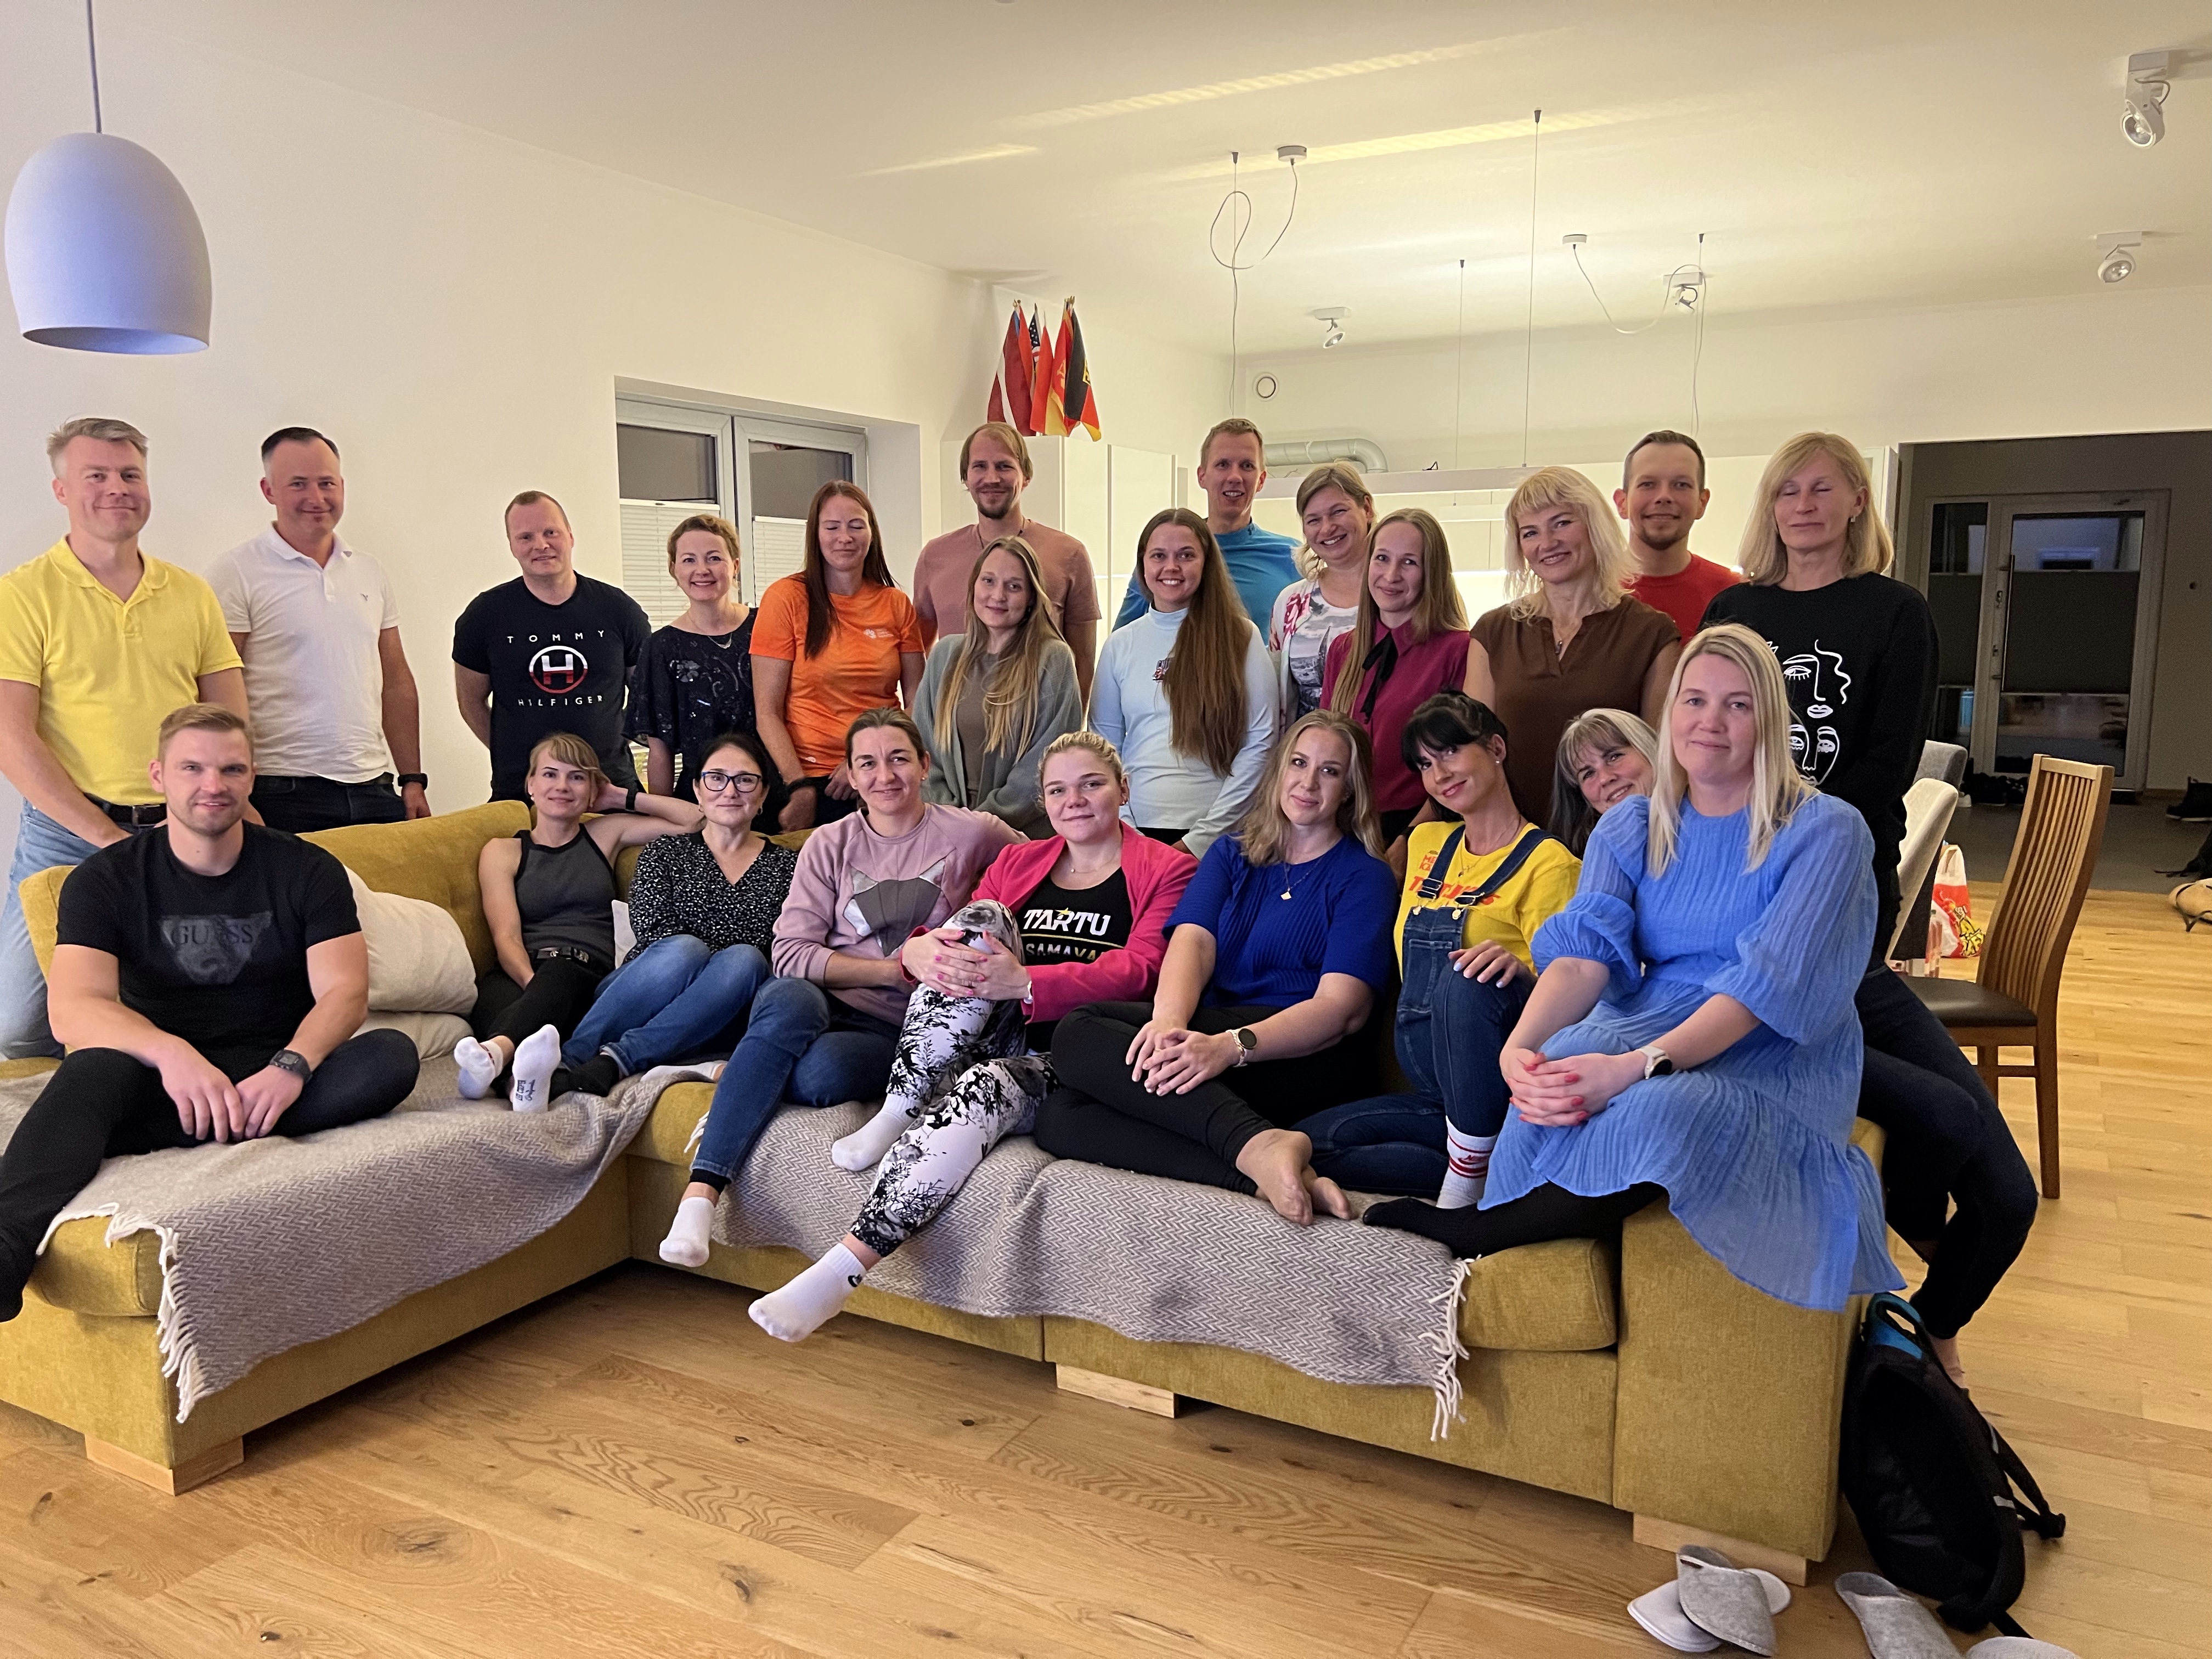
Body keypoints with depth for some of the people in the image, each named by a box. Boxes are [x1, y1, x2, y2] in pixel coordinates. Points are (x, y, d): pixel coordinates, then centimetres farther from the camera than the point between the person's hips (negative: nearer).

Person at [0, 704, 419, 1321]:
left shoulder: (307, 871, 3)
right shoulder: (107, 878, 1)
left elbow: (344, 991, -9)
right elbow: (74, 1010, -15)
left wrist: (291, 1066, -31)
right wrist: (169, 1053, -36)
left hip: (272, 1077, 1)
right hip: (165, 1077, -1)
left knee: (391, 1056, -29)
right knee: (95, 1067, -35)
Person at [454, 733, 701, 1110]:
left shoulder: (607, 834, 25)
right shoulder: (502, 852, 20)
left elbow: (697, 821, 24)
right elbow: (506, 937, 4)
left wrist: (623, 798, 23)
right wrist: (538, 989, -17)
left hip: (589, 980, 0)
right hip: (519, 978, 1)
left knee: (561, 971, -38)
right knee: (492, 993, -38)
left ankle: (495, 1051, -67)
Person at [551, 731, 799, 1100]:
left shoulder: (786, 866, 17)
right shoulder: (666, 852, 15)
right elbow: (654, 931, -2)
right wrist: (725, 970, -15)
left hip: (717, 1026, 1)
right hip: (639, 1011, -1)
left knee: (745, 960, -31)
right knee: (685, 950, -33)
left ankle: (612, 1063, -39)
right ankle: (568, 1059, -38)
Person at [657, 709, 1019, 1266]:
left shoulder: (971, 833, 6)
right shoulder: (831, 844, 9)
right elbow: (790, 953, 1)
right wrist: (899, 968, -9)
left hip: (903, 1029, -1)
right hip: (823, 1003, 1)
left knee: (820, 1073, -37)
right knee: (788, 1000, -38)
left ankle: (745, 1079, -5)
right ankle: (700, 1193, -39)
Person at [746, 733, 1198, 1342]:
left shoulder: (1167, 870, 8)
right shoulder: (1015, 862, 22)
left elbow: (1139, 970, -9)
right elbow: (958, 941, 10)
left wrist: (1026, 982, -23)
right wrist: (919, 951, -17)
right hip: (994, 1041, 4)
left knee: (981, 1092, -35)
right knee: (982, 920, -23)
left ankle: (840, 1274, -34)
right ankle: (894, 1117, -24)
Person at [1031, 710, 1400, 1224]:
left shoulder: (1365, 877, 8)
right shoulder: (1231, 855, 23)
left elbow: (1342, 1008, -7)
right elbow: (1193, 942, 3)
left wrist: (1232, 1045, -25)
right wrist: (1169, 1020, -21)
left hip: (1306, 1058, -5)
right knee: (1059, 1118, -25)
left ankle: (1261, 1149, -38)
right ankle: (1258, 1145, -38)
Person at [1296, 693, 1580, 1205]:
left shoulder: (1547, 862, -6)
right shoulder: (1427, 843, 15)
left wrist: (1518, 968, -33)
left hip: (1506, 1096, -6)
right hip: (1430, 1093, 7)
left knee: (1466, 979, -37)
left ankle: (1466, 1183, -24)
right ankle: (1489, 1170, -9)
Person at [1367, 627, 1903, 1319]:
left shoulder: (1824, 832, -4)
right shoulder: (1631, 827, 10)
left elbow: (1768, 980, -17)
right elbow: (1586, 946, -8)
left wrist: (1640, 1064, -33)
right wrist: (1520, 1046, -30)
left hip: (1776, 1056, -3)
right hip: (1648, 1022, 3)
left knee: (1658, 1112, -38)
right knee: (1560, 1075, -34)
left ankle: (1471, 1234, -19)